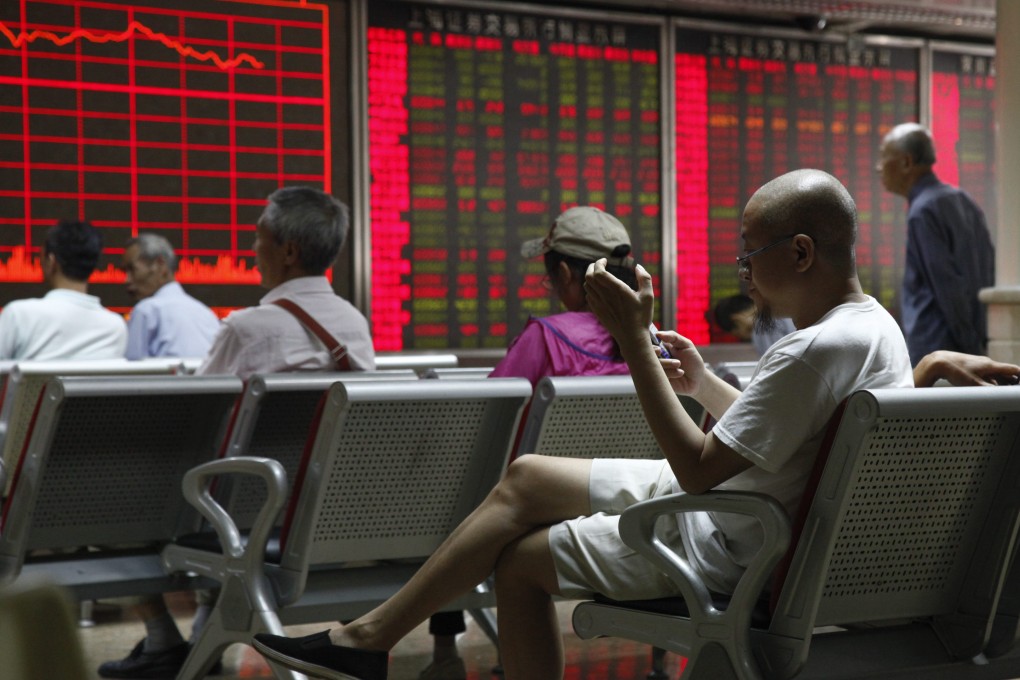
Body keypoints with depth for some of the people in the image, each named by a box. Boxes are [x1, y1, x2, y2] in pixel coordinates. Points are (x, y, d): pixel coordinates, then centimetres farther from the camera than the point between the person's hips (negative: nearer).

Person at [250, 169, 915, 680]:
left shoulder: (816, 350, -28)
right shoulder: (873, 321, 5)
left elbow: (699, 468, -27)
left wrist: (634, 335, -24)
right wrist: (705, 384, 6)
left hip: (720, 545, -10)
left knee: (520, 557, -2)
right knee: (524, 478, 10)